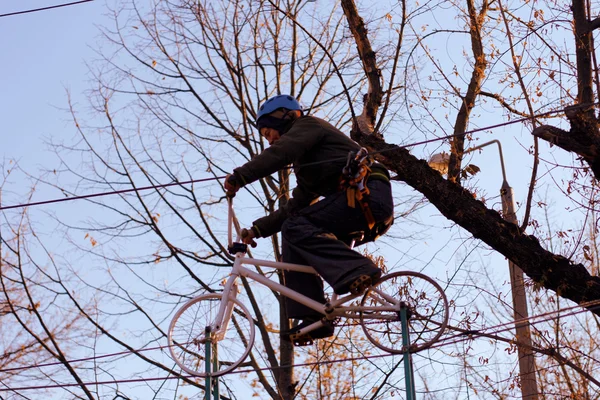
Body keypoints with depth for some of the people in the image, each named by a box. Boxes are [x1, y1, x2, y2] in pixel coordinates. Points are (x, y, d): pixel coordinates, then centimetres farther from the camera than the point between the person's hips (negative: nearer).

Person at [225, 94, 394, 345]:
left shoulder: (308, 125, 7)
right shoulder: (305, 164, 34)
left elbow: (281, 152, -13)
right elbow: (293, 209, 31)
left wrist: (239, 177, -15)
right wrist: (258, 229, 22)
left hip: (366, 193, -10)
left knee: (296, 228, -17)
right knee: (292, 240, 5)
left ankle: (358, 270, -27)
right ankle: (314, 319, -2)